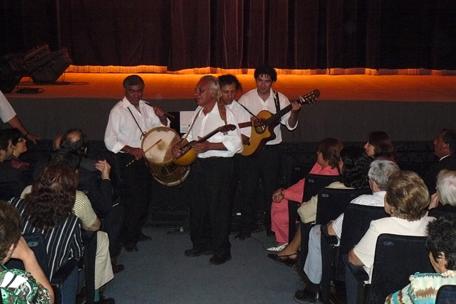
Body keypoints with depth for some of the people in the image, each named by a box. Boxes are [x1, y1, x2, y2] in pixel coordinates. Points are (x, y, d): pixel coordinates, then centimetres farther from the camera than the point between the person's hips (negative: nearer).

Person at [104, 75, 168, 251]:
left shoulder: (145, 107, 6)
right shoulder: (118, 111, -12)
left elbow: (163, 127, 12)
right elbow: (110, 142, -15)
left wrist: (162, 117, -10)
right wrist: (132, 150, -26)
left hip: (145, 157, 7)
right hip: (127, 160, -7)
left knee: (144, 197, 16)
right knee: (132, 200, -5)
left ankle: (137, 231, 34)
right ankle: (128, 239, 11)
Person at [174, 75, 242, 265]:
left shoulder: (224, 113, -15)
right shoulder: (199, 111, 7)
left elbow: (235, 144, -19)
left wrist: (208, 146, -23)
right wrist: (180, 146, 5)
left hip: (219, 165, -8)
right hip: (199, 163, 8)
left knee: (218, 209, -1)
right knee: (198, 206, 17)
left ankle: (222, 251, 14)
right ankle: (201, 244, 33)